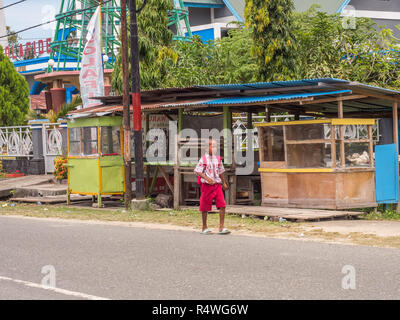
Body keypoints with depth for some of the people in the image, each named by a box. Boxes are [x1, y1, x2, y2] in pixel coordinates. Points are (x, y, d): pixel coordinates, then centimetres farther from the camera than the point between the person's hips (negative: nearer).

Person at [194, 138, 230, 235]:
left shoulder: (218, 159, 11)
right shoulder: (203, 159, -5)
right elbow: (197, 171, -12)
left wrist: (224, 183, 27)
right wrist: (206, 178, -26)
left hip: (217, 185, 5)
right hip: (207, 185, -5)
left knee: (222, 205, -7)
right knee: (205, 207, 3)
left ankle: (221, 228, -6)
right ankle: (204, 228, 15)